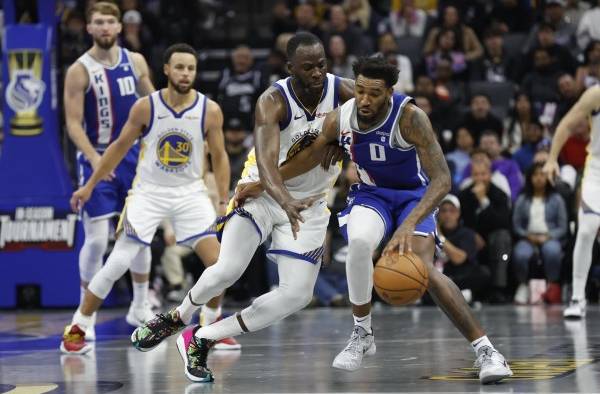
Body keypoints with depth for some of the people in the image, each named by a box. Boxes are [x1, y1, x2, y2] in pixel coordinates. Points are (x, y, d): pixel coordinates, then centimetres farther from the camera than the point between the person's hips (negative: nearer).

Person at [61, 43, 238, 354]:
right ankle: (76, 329, 3)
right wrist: (90, 185, 4)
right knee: (118, 264, -8)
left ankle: (211, 325, 14)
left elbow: (219, 157, 2)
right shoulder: (145, 107, -11)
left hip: (190, 193, 2)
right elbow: (120, 147, 1)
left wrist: (223, 202, -4)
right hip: (148, 192, -1)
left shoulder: (210, 111, -9)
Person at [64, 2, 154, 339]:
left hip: (133, 155, 5)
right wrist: (94, 158, -27)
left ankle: (140, 307, 21)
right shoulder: (80, 71, -12)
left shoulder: (135, 62, 2)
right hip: (97, 159, -5)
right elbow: (73, 123, -15)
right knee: (97, 239, -8)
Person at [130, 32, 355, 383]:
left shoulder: (343, 91, -15)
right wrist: (286, 202, -56)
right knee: (227, 270, -21)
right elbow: (266, 160, -38)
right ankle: (177, 317, 12)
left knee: (298, 295, -7)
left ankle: (201, 340, 4)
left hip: (310, 204, 3)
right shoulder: (273, 102, -24)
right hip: (264, 192, -3)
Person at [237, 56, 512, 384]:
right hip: (370, 193, 3)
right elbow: (310, 158, 6)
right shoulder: (339, 119, -15)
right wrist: (264, 183, 10)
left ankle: (484, 349, -17)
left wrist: (409, 225, -46)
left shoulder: (410, 117, -29)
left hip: (414, 195, -3)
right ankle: (362, 334, -11)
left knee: (424, 270, -24)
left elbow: (442, 179, -34)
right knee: (359, 242, -31)